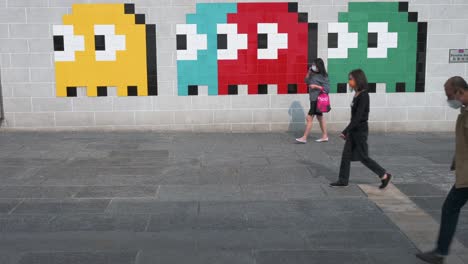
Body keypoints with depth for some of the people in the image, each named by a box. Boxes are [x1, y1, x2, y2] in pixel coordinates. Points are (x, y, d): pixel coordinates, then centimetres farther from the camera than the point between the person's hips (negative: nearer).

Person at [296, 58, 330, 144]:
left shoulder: (323, 76, -14)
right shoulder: (313, 74, 6)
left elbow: (327, 89, -16)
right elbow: (307, 82, 14)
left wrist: (316, 86, -22)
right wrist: (308, 73, -1)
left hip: (317, 100, -9)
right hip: (314, 99, 9)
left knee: (309, 118, -8)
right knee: (320, 117, 15)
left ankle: (304, 138, -3)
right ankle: (325, 136, 25)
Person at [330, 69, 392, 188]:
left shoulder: (363, 96, -19)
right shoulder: (357, 94, 7)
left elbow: (358, 117, -23)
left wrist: (345, 131, -23)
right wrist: (348, 131, 18)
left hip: (360, 130, -9)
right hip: (354, 130, 9)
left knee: (363, 157, 2)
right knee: (346, 155, 10)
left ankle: (385, 176, 16)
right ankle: (343, 181, 18)